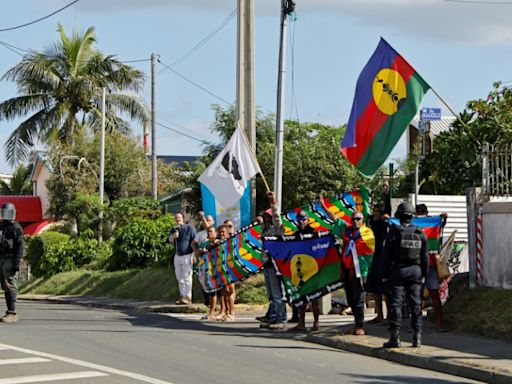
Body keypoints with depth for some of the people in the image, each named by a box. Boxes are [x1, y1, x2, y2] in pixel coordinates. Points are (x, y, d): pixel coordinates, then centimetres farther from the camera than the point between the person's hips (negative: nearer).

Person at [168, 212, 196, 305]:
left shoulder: (189, 228, -6)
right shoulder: (174, 229, 12)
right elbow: (170, 240, -3)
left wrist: (195, 255, -16)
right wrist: (174, 236, -26)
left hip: (187, 256, -7)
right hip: (177, 256, 7)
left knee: (187, 277, -9)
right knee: (179, 278, 9)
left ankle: (188, 297, -9)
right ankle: (182, 296, 15)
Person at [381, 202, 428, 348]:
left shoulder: (394, 232, -7)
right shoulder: (420, 233, 5)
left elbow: (386, 255, -5)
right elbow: (425, 257, 9)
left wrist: (385, 274, 2)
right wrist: (423, 273, 18)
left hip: (398, 270, -3)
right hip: (415, 270, 3)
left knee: (396, 303, -1)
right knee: (415, 303, 7)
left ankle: (395, 336, -4)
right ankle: (417, 335, 6)